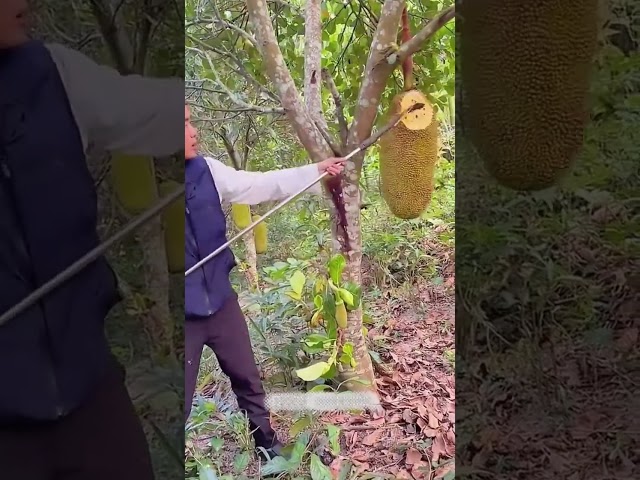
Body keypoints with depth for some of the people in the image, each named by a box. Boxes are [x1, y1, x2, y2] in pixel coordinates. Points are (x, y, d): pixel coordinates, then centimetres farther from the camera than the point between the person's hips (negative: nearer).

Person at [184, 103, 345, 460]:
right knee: (183, 403, 8)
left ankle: (267, 442, 45)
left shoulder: (205, 170, -3)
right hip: (186, 315, -4)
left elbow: (261, 185, 1)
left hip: (220, 301, 5)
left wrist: (316, 171, -1)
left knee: (249, 380, 21)